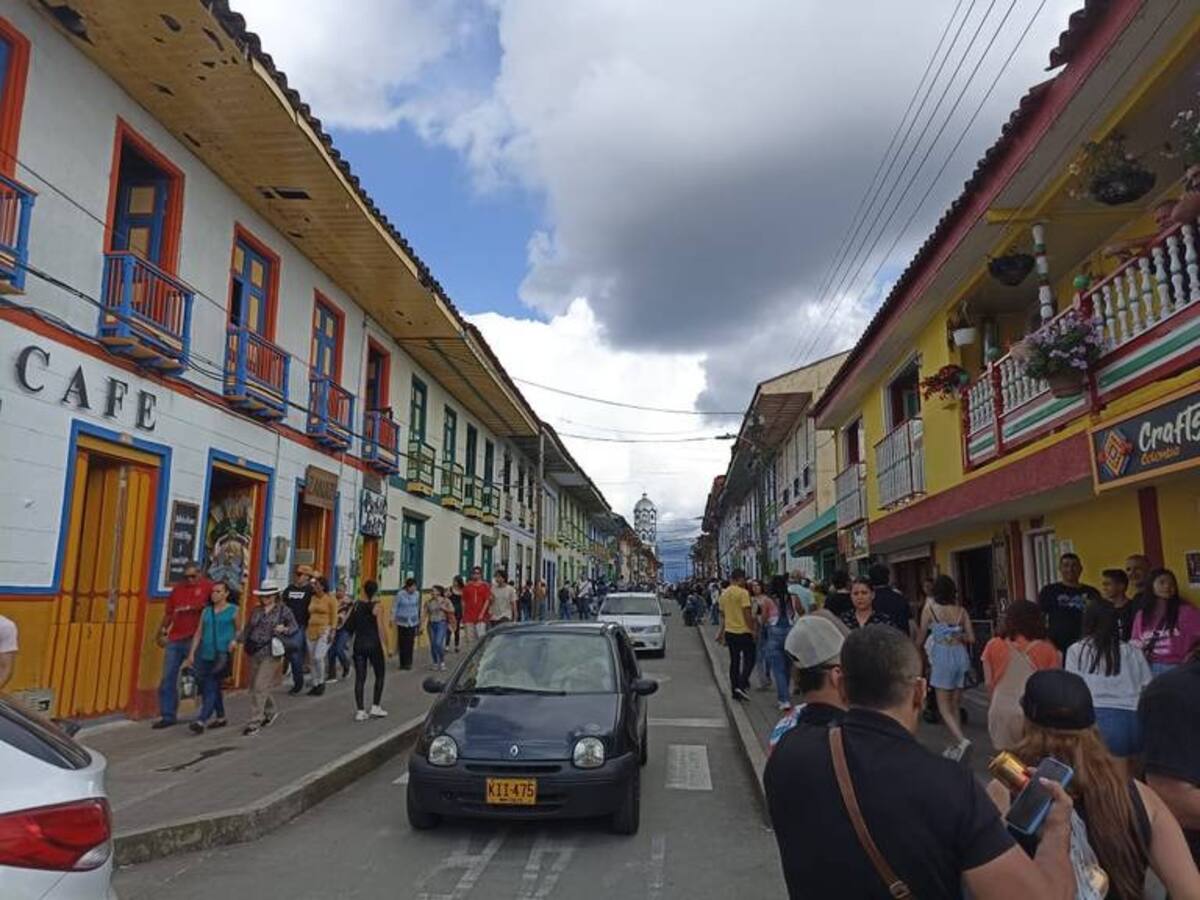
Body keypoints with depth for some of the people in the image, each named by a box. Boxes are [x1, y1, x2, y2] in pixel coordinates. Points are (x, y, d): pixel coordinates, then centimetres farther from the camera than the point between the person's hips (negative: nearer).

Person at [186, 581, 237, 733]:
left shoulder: (233, 611, 2)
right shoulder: (206, 611, 13)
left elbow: (239, 629, 8)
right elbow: (198, 633, 13)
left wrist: (235, 640, -11)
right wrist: (192, 653, 9)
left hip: (222, 655, -5)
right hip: (206, 653, 5)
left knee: (211, 687, -12)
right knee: (213, 686, 12)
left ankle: (201, 720, -16)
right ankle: (220, 717, 27)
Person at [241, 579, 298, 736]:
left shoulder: (283, 610, -3)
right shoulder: (256, 610, 11)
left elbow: (295, 627, -2)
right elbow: (248, 628, 18)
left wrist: (284, 629, -21)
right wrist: (242, 641, 3)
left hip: (271, 653, -6)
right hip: (254, 652, 6)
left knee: (260, 687, -9)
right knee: (254, 687, 14)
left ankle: (254, 723, -2)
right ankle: (271, 711, 36)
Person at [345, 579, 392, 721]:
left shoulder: (356, 605, 2)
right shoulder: (378, 606, -10)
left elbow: (349, 625, 4)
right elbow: (381, 628, -12)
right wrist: (387, 647, -7)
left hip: (359, 644, 4)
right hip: (374, 644, -3)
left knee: (360, 678, 5)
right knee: (379, 676, 13)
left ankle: (360, 711, 5)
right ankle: (375, 708, 12)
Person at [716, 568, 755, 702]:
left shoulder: (723, 594, 9)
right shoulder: (743, 592, -13)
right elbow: (747, 614, -16)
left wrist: (722, 632, 23)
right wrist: (752, 629, -9)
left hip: (729, 631, 7)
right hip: (743, 631, -7)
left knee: (734, 661, 13)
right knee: (749, 659, 4)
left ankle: (735, 690, 15)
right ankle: (742, 685, -10)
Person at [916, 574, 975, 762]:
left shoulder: (929, 609, -5)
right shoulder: (961, 611, 3)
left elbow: (920, 638, 3)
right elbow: (971, 638, 4)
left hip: (942, 657, -4)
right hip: (960, 655, 4)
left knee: (944, 707, 1)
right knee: (954, 705, 14)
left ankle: (962, 740, -18)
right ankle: (955, 745, 18)